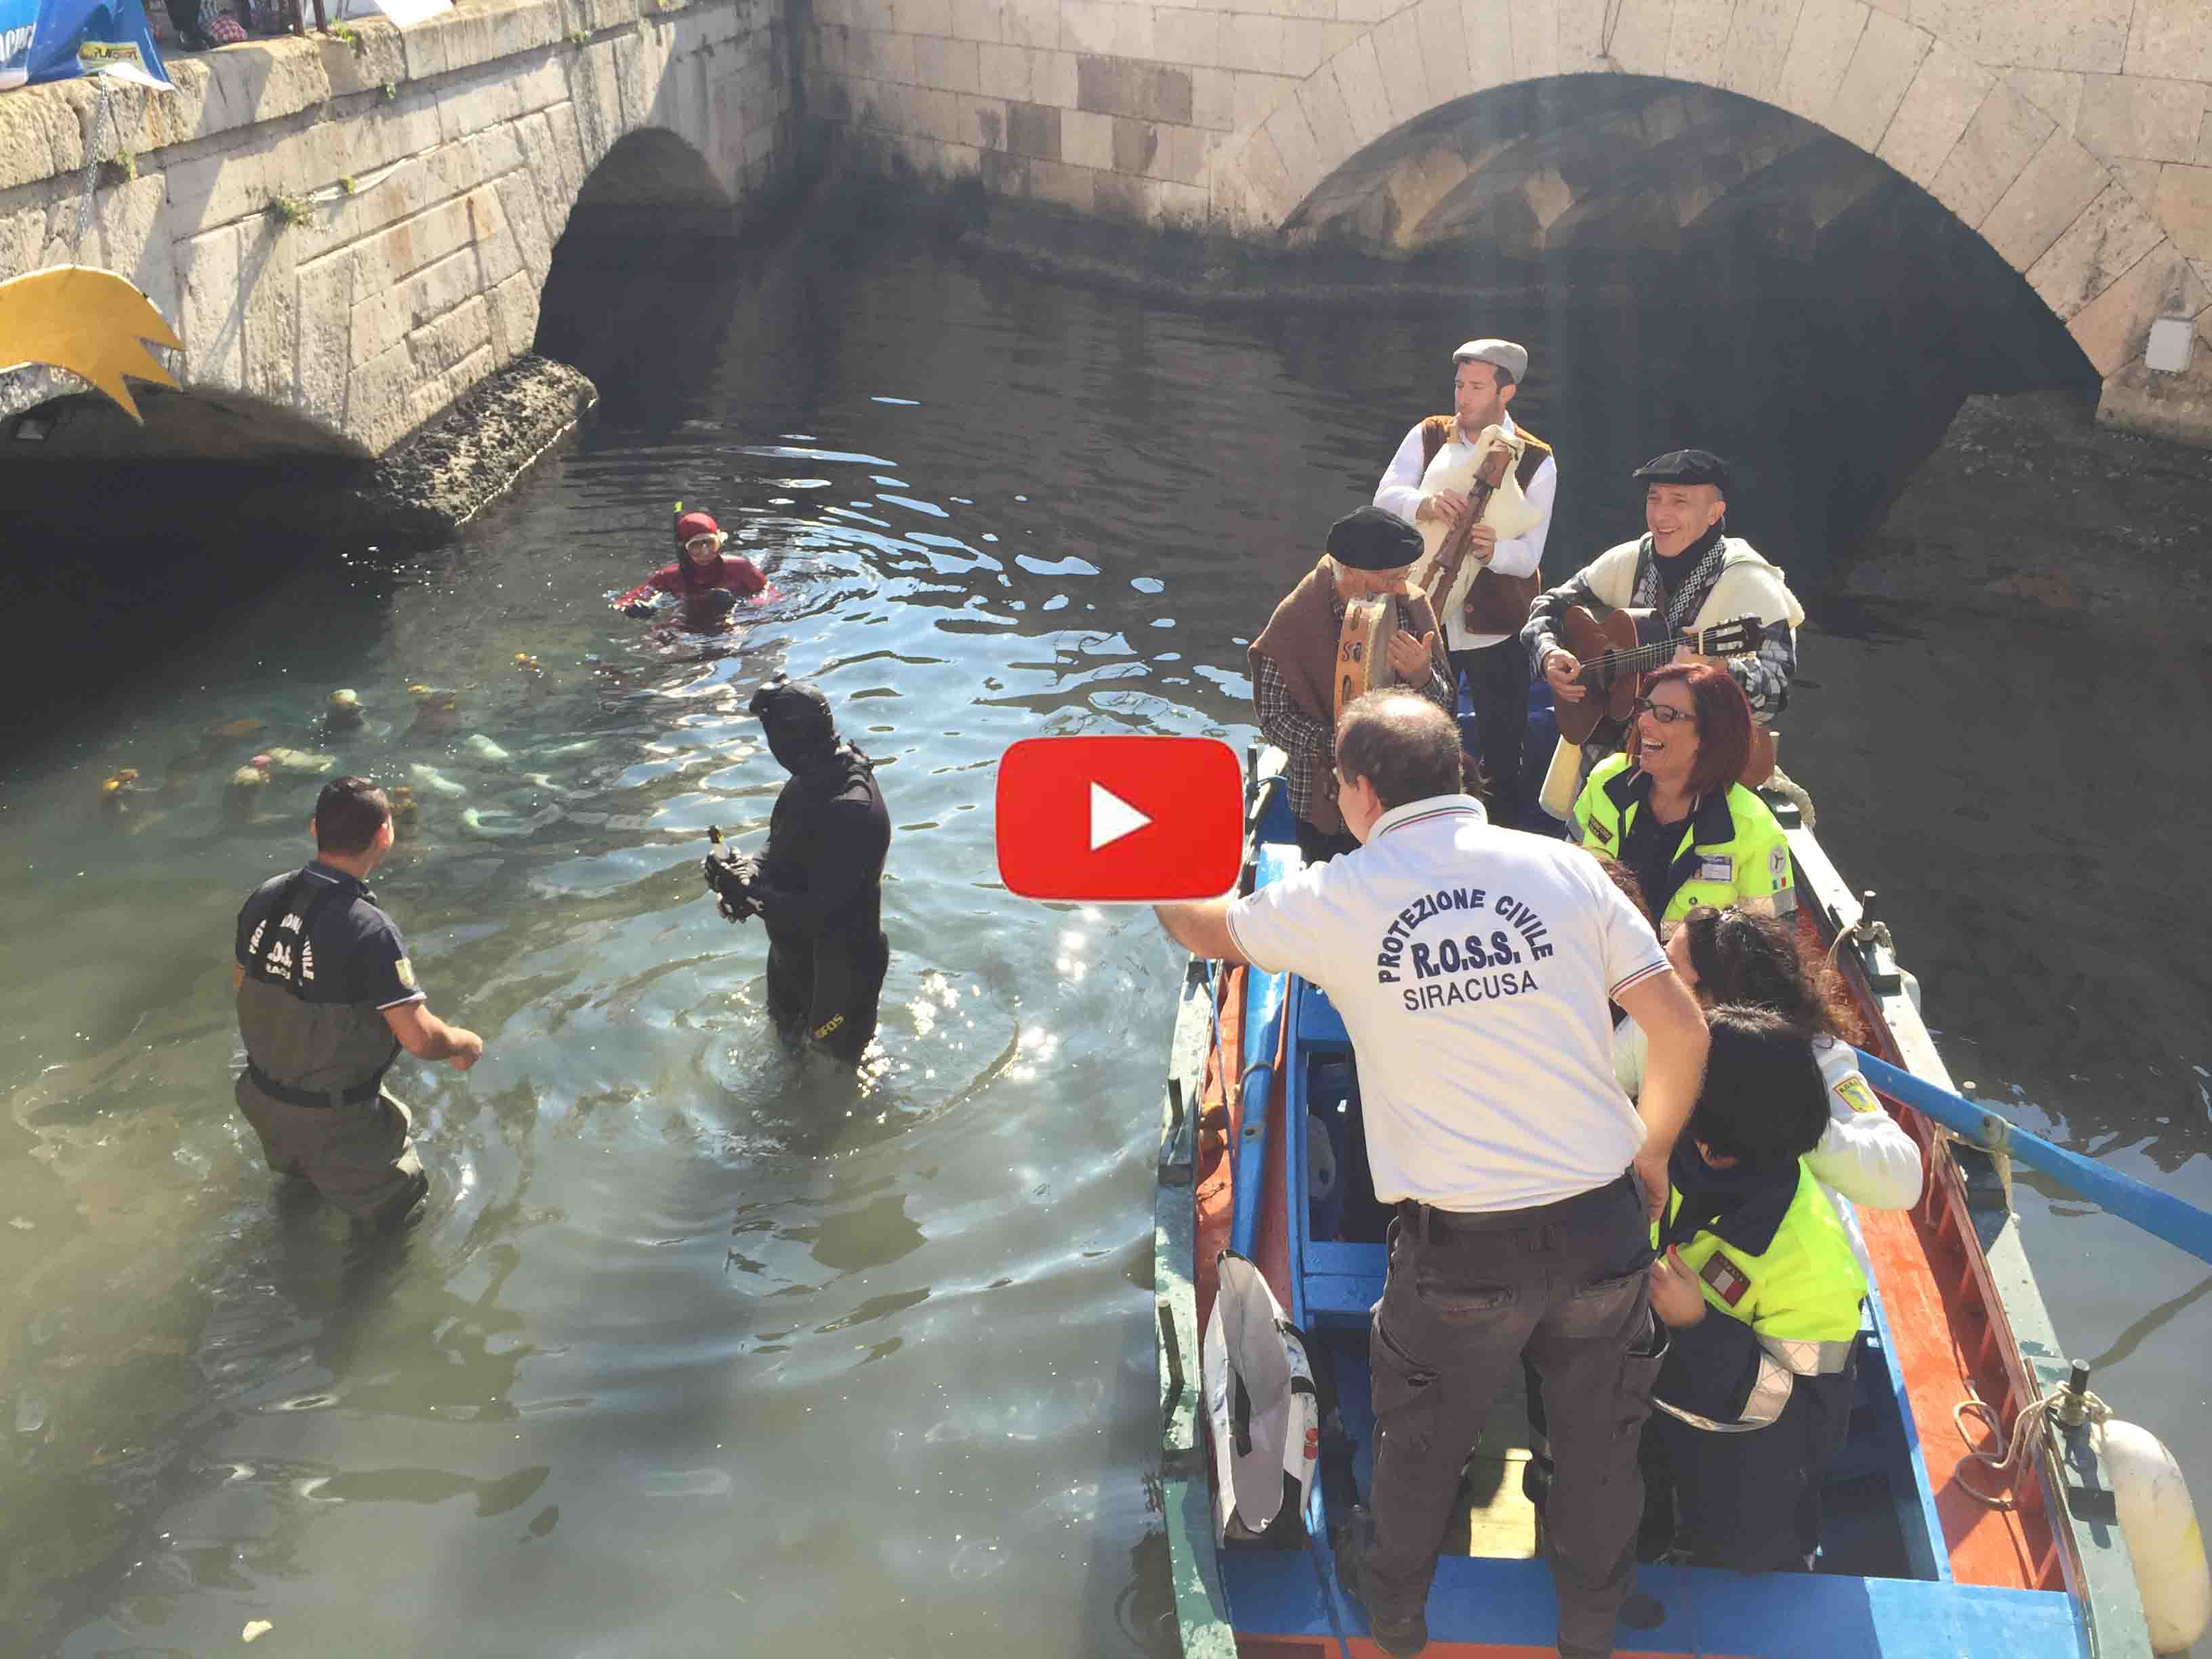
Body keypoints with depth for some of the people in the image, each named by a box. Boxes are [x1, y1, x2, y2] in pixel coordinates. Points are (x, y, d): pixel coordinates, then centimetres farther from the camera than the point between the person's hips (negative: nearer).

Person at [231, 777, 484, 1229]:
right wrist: (466, 1044, -7)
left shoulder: (263, 899, -9)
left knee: (295, 1176, 36)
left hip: (263, 1102, 7)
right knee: (400, 1197, 14)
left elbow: (241, 983, 8)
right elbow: (421, 1039, -28)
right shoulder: (369, 929, -30)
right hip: (334, 1124, -7)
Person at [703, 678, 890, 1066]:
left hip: (836, 966, -9)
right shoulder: (816, 776, -6)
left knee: (833, 1058, 17)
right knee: (786, 1032, 33)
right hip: (794, 947, 9)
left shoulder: (850, 810, -36)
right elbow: (783, 848, 8)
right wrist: (752, 868, -12)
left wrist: (749, 891, -29)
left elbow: (820, 911, -34)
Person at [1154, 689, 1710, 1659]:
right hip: (1603, 1224, 2)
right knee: (1599, 1438, 25)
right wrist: (1651, 1153, 13)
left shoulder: (1337, 899, -8)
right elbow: (1683, 1032, -4)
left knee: (1421, 1442, 25)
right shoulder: (1562, 869, -6)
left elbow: (1208, 930, 13)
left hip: (1461, 1250, -1)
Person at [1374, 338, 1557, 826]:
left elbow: (1529, 555, -12)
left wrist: (1493, 548, -35)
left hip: (1496, 631, -2)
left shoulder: (1536, 461, -6)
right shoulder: (1428, 436, 1)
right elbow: (1385, 497, -13)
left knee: (1501, 756, 5)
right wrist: (1427, 504, -35)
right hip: (1425, 619, 2)